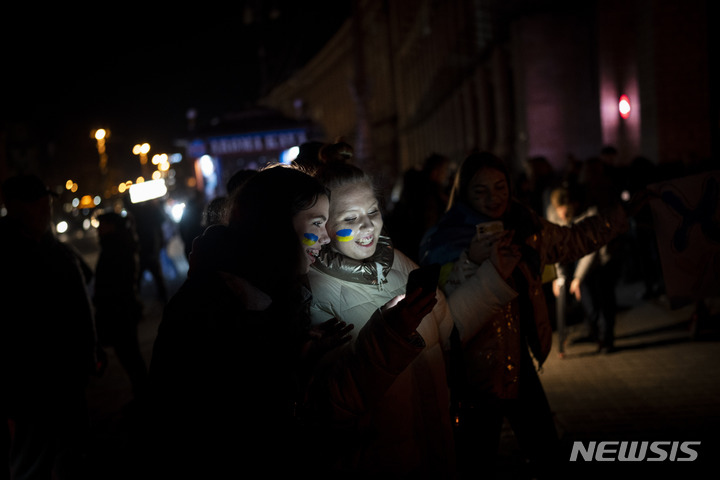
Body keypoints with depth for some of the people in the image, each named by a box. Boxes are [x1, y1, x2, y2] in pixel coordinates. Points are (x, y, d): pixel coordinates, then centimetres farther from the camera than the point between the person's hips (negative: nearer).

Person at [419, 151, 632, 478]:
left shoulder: (526, 228, 2)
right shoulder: (447, 240, -17)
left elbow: (573, 241, 20)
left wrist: (618, 219, 22)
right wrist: (470, 261, -46)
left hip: (519, 362, 6)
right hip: (477, 369, -6)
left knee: (545, 450, 17)